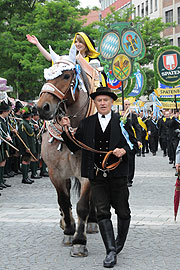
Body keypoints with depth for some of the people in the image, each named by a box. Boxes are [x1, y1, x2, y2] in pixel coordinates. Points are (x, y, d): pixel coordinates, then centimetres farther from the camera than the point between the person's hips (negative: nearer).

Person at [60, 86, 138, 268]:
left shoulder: (122, 121, 3)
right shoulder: (86, 123, 8)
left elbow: (134, 144, 5)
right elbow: (74, 147, 9)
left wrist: (124, 150, -15)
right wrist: (66, 129, -3)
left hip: (118, 175, -1)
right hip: (97, 176, 1)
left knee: (123, 212, 10)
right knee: (102, 212, -7)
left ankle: (119, 242, 34)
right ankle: (111, 251, -6)